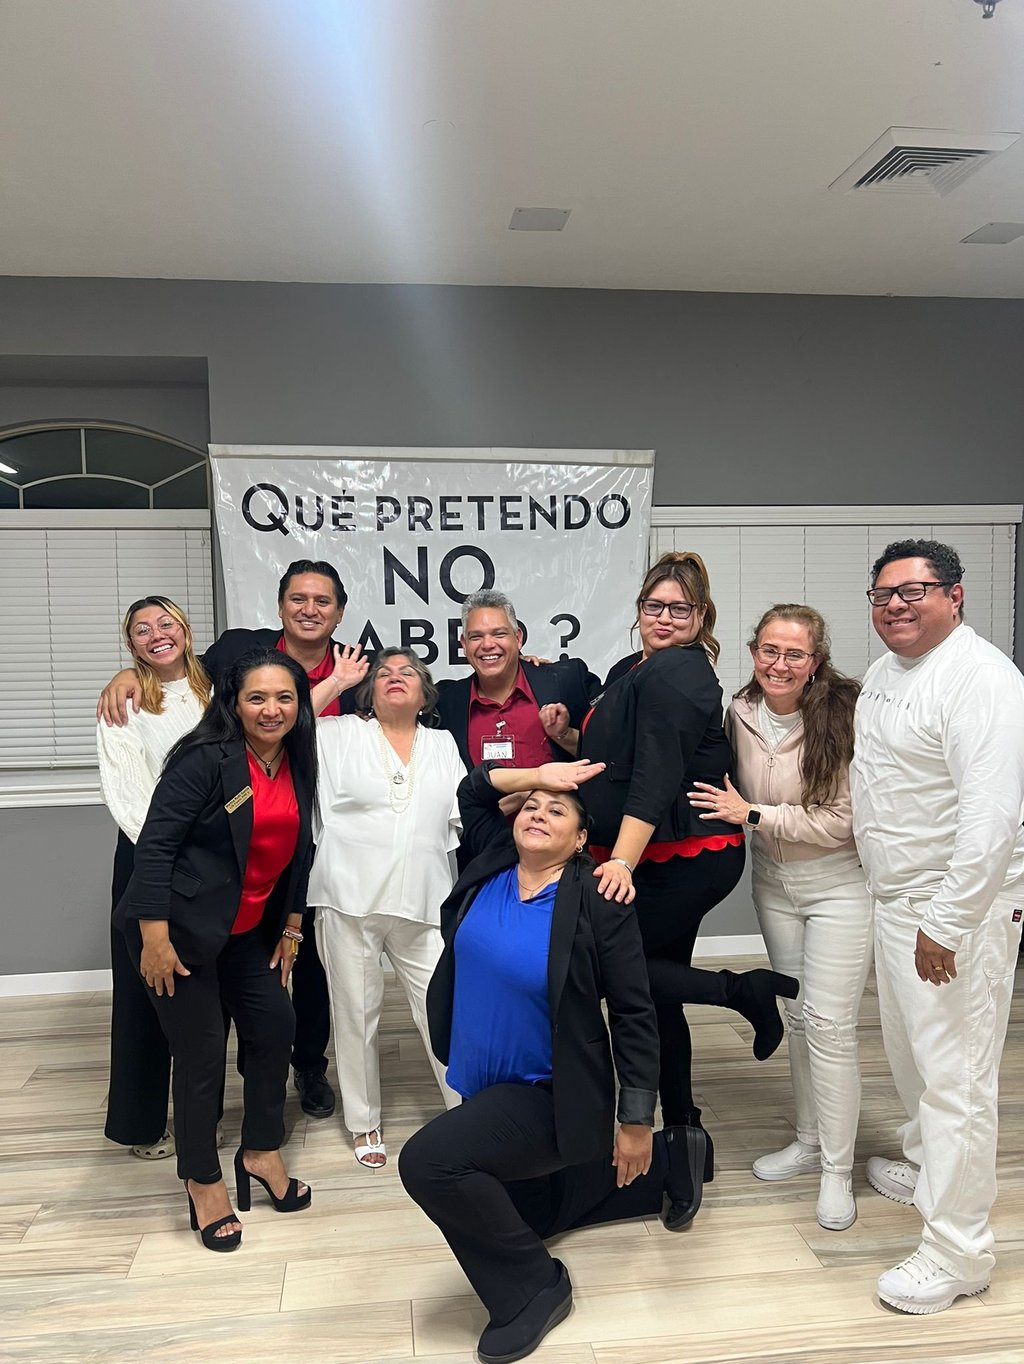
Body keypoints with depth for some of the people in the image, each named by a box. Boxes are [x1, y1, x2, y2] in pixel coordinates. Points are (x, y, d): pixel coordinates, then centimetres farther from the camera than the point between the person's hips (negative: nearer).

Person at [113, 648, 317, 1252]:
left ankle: (261, 1152, 33)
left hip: (248, 930, 7)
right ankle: (203, 1181, 23)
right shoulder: (206, 758, -20)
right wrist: (154, 937, -22)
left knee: (276, 1026, 11)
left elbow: (298, 851, 10)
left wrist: (291, 926, 12)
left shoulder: (298, 765, 1)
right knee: (202, 1054, 1)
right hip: (182, 928, -7)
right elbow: (155, 843, -21)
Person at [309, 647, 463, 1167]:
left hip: (422, 904, 1)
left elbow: (466, 814, 12)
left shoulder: (443, 745, 15)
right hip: (349, 898, -1)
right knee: (355, 1013, 9)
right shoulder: (339, 735, 9)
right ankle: (364, 1122, 27)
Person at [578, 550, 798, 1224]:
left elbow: (656, 777, -25)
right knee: (657, 1000, 12)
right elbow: (614, 757, 24)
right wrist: (569, 737, 8)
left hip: (685, 859, -9)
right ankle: (686, 1139, 26)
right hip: (665, 862, 9)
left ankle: (744, 990, 2)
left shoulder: (674, 676, -16)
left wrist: (622, 860, -31)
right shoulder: (633, 670, 14)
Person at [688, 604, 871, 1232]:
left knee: (830, 1024, -3)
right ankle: (810, 1141, 33)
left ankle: (838, 1170, 15)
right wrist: (730, 811, -5)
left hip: (840, 885, -5)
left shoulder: (844, 716, -21)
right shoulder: (740, 713, -4)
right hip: (774, 885, 5)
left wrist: (753, 815, -22)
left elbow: (843, 820, -23)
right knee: (799, 1015, 16)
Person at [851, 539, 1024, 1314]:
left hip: (958, 908, -9)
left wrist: (946, 924, -24)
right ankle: (927, 1169, 46)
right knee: (912, 1053, 24)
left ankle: (958, 1254, 12)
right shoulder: (884, 672, 11)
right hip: (897, 899, 9)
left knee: (955, 1075, -2)